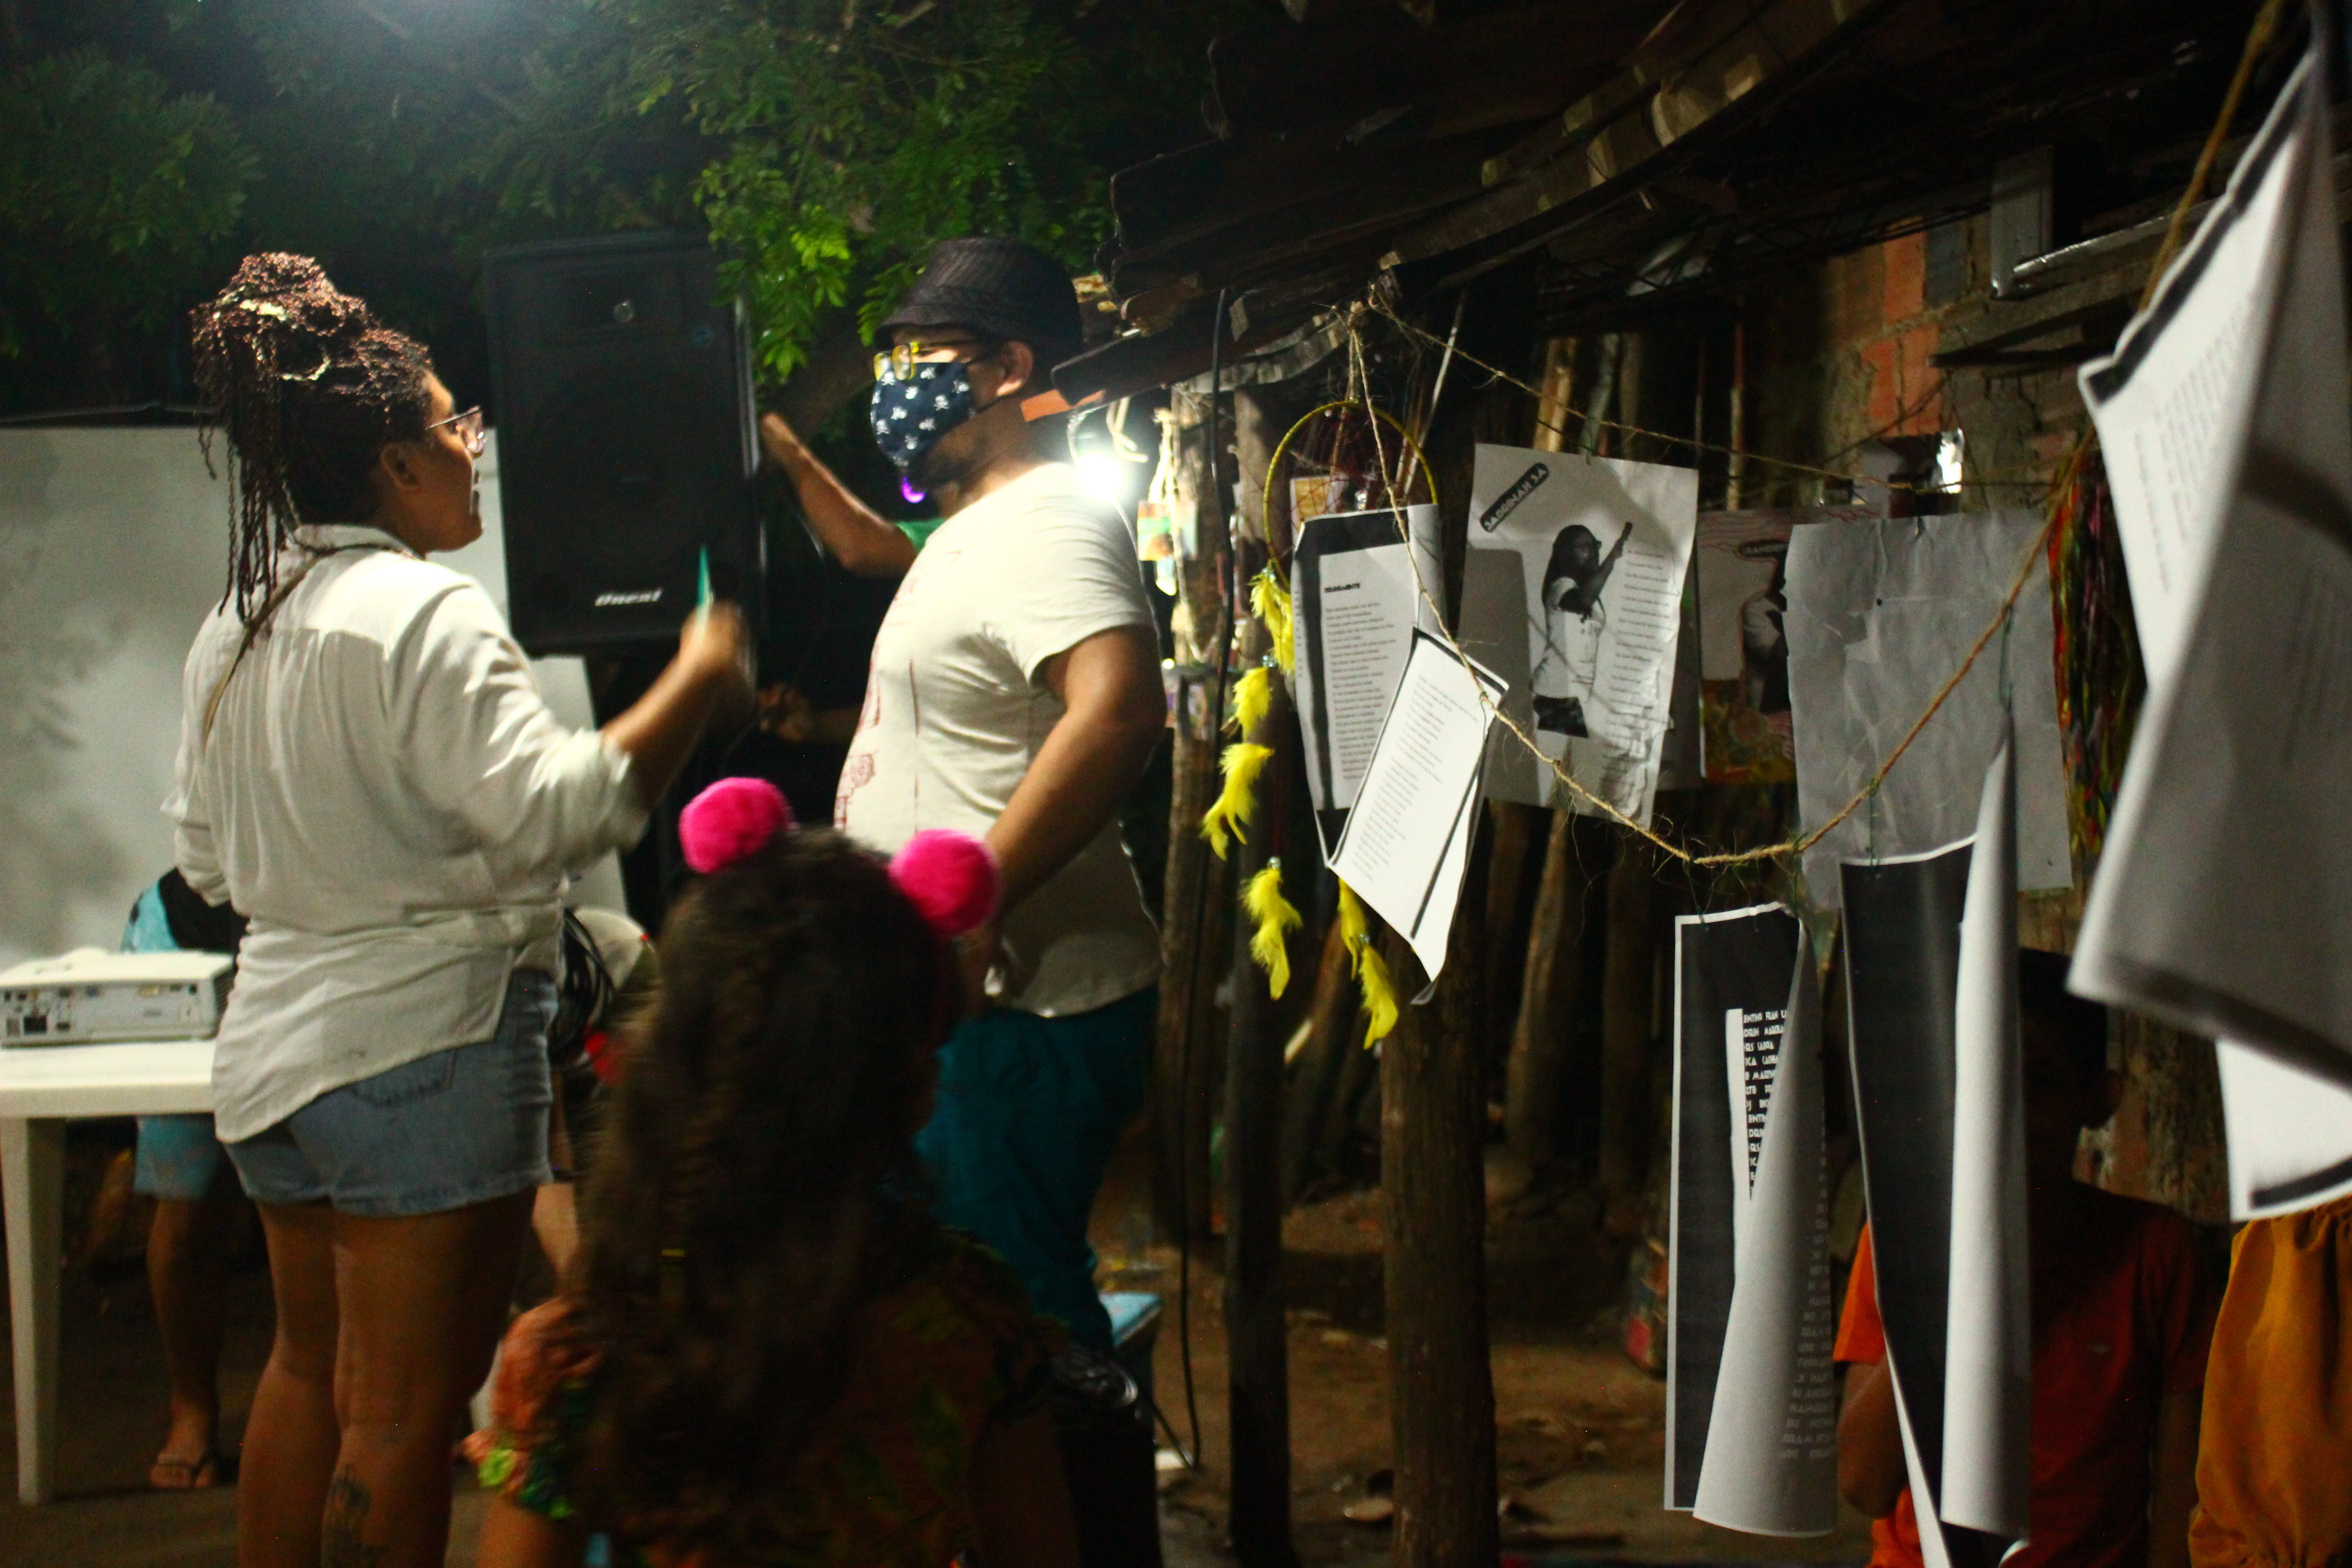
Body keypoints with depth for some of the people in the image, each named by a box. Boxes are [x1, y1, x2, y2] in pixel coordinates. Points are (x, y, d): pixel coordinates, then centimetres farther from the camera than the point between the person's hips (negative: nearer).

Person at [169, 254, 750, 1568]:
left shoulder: (234, 628, 12)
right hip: (424, 1045, -9)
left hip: (275, 1045, 9)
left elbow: (207, 856, 19)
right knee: (405, 1410, -3)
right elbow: (549, 810, -23)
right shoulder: (425, 611, -15)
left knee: (310, 1364, 20)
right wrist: (698, 685, -13)